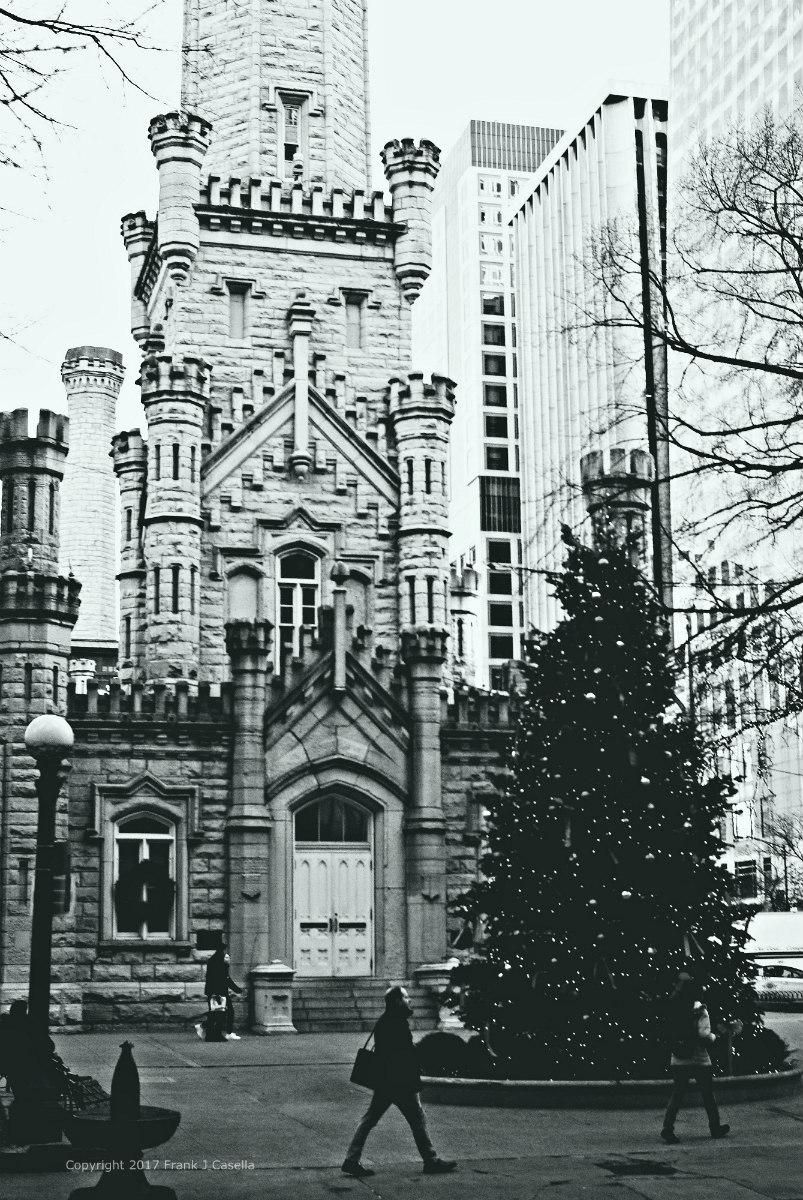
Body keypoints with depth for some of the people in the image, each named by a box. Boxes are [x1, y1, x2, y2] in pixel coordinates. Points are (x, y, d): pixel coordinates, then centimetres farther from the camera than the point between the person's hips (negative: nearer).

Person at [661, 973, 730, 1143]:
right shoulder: (700, 1011, -14)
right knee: (708, 1094, 14)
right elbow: (704, 1036, -20)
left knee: (676, 1095, 5)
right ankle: (715, 1128, 27)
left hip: (678, 1060, 4)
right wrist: (714, 1036, 2)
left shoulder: (675, 1009, -2)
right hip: (700, 1060, -3)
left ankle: (668, 1128, -8)